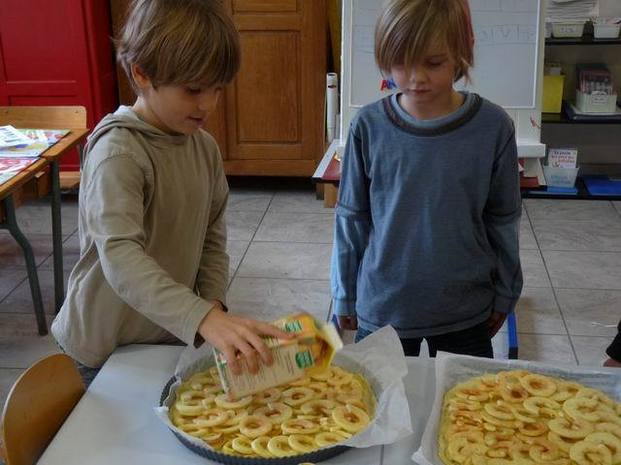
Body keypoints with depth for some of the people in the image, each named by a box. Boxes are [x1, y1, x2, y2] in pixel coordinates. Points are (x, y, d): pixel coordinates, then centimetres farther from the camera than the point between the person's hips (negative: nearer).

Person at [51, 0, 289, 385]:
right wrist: (204, 319, -48)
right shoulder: (118, 151, -25)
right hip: (104, 350, -6)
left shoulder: (205, 148, -1)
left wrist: (214, 305, -9)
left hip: (172, 336, 6)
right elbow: (120, 258, -36)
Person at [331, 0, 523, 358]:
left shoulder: (492, 127, -11)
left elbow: (503, 220, 0)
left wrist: (504, 295, 7)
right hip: (381, 307, 0)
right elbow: (351, 218, -1)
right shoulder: (369, 127, -11)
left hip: (466, 311, 0)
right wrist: (346, 295, 6)